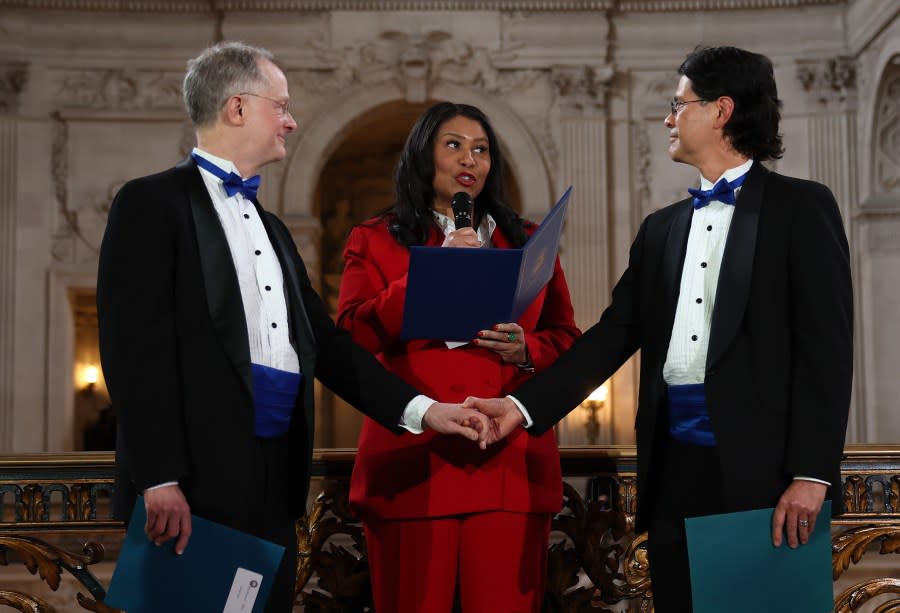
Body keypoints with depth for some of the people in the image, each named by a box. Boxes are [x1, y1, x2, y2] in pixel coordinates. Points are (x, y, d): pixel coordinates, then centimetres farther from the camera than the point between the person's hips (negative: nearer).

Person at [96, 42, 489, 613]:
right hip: (193, 484, -7)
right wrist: (159, 480, -19)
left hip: (273, 486, 7)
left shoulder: (271, 227, 22)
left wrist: (421, 408, 9)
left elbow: (324, 342, 18)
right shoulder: (153, 203, -3)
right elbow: (135, 347, -12)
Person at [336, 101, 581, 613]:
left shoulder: (528, 241, 17)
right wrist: (429, 274, -11)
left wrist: (526, 351, -7)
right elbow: (351, 338, -4)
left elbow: (569, 341, 15)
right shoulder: (375, 240, 10)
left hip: (510, 462, 2)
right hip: (412, 464, -1)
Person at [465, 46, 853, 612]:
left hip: (761, 467, -5)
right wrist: (525, 405, -1)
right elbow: (614, 335, 12)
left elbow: (826, 346, -7)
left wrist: (811, 473, -15)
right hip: (674, 466, 6)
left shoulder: (801, 206, -1)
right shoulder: (662, 228, 18)